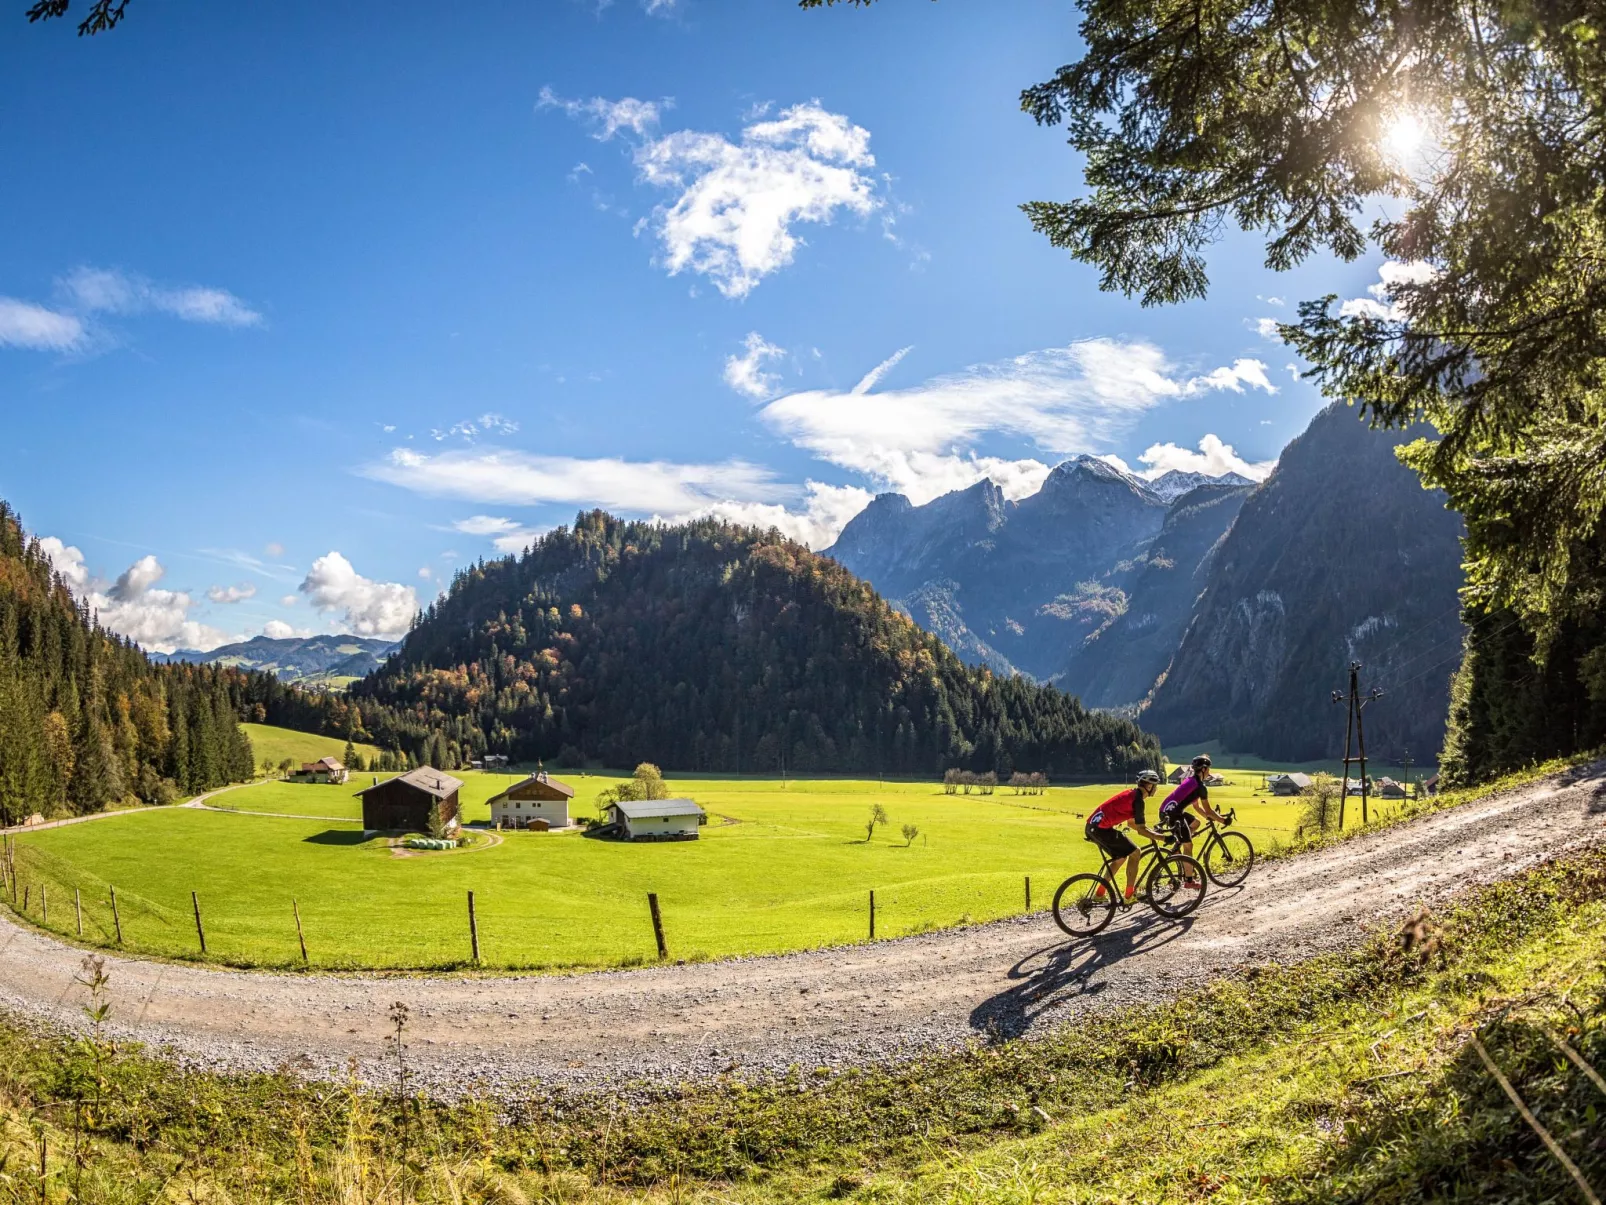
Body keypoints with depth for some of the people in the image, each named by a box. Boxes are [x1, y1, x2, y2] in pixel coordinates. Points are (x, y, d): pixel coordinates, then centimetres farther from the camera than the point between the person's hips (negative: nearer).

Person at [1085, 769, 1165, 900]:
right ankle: (1130, 895, 4)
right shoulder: (1137, 799, -13)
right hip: (1102, 829, -10)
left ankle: (1100, 893, 24)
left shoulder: (1131, 793, 16)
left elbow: (1132, 822, 25)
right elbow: (1140, 829, -15)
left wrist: (1153, 833, 24)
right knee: (1134, 853, -1)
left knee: (1121, 857, 21)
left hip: (1093, 826, 10)